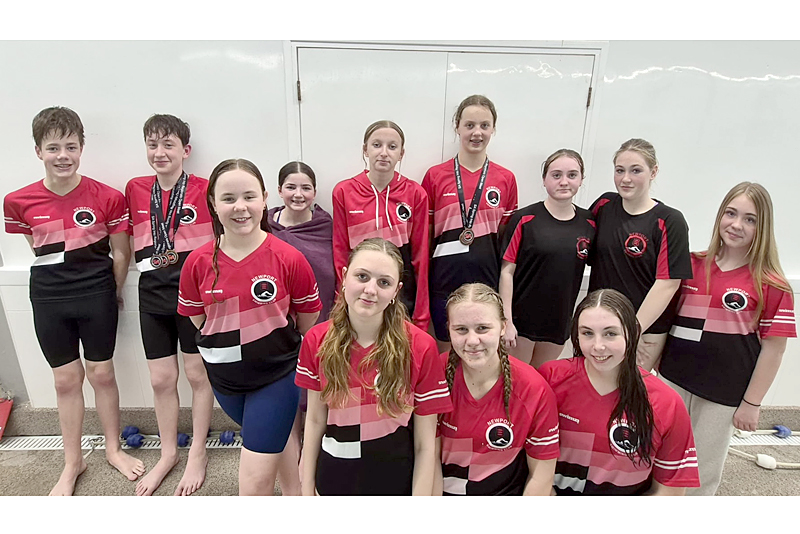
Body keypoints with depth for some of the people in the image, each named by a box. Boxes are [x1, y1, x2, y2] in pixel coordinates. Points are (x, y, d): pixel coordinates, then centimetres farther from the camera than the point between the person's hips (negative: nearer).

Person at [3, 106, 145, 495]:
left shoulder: (107, 198, -11)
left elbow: (120, 253, -2)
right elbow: (38, 249, 10)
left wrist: (112, 293, 4)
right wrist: (59, 280, 9)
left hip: (97, 294, -2)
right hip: (49, 299, 2)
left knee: (102, 373, 9)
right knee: (66, 379, 12)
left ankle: (113, 449, 30)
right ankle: (72, 462, 29)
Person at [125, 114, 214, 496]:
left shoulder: (205, 190, -8)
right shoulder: (135, 190, 5)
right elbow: (130, 240, 16)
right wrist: (148, 263, 3)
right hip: (153, 292, 4)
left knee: (198, 373, 9)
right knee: (161, 379, 12)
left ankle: (198, 452, 28)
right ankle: (168, 453, 33)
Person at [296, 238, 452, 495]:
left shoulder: (421, 348, -20)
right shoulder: (317, 340, -12)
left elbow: (425, 446, -14)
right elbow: (314, 420, -1)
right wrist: (307, 490, 2)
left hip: (395, 483, -2)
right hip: (333, 482, 2)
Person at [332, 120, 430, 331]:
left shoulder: (416, 193, -4)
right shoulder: (343, 192, -3)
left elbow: (420, 256, -2)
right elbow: (340, 252, 1)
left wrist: (421, 317, -1)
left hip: (403, 293, 0)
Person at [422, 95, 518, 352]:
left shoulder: (506, 179, 4)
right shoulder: (435, 176, 1)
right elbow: (423, 234, 5)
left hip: (487, 278, 1)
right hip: (445, 279, -1)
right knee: (447, 353, 12)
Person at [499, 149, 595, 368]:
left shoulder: (589, 223, 0)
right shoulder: (525, 219, -11)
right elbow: (507, 271, -10)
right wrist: (506, 321, -12)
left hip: (559, 319, 4)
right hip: (522, 318, -3)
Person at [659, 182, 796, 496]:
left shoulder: (771, 285, -10)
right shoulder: (692, 265, 0)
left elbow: (774, 347, -7)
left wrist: (751, 403, -6)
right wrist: (657, 361, 7)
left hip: (724, 393, -3)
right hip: (674, 380, 3)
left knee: (705, 473, 16)